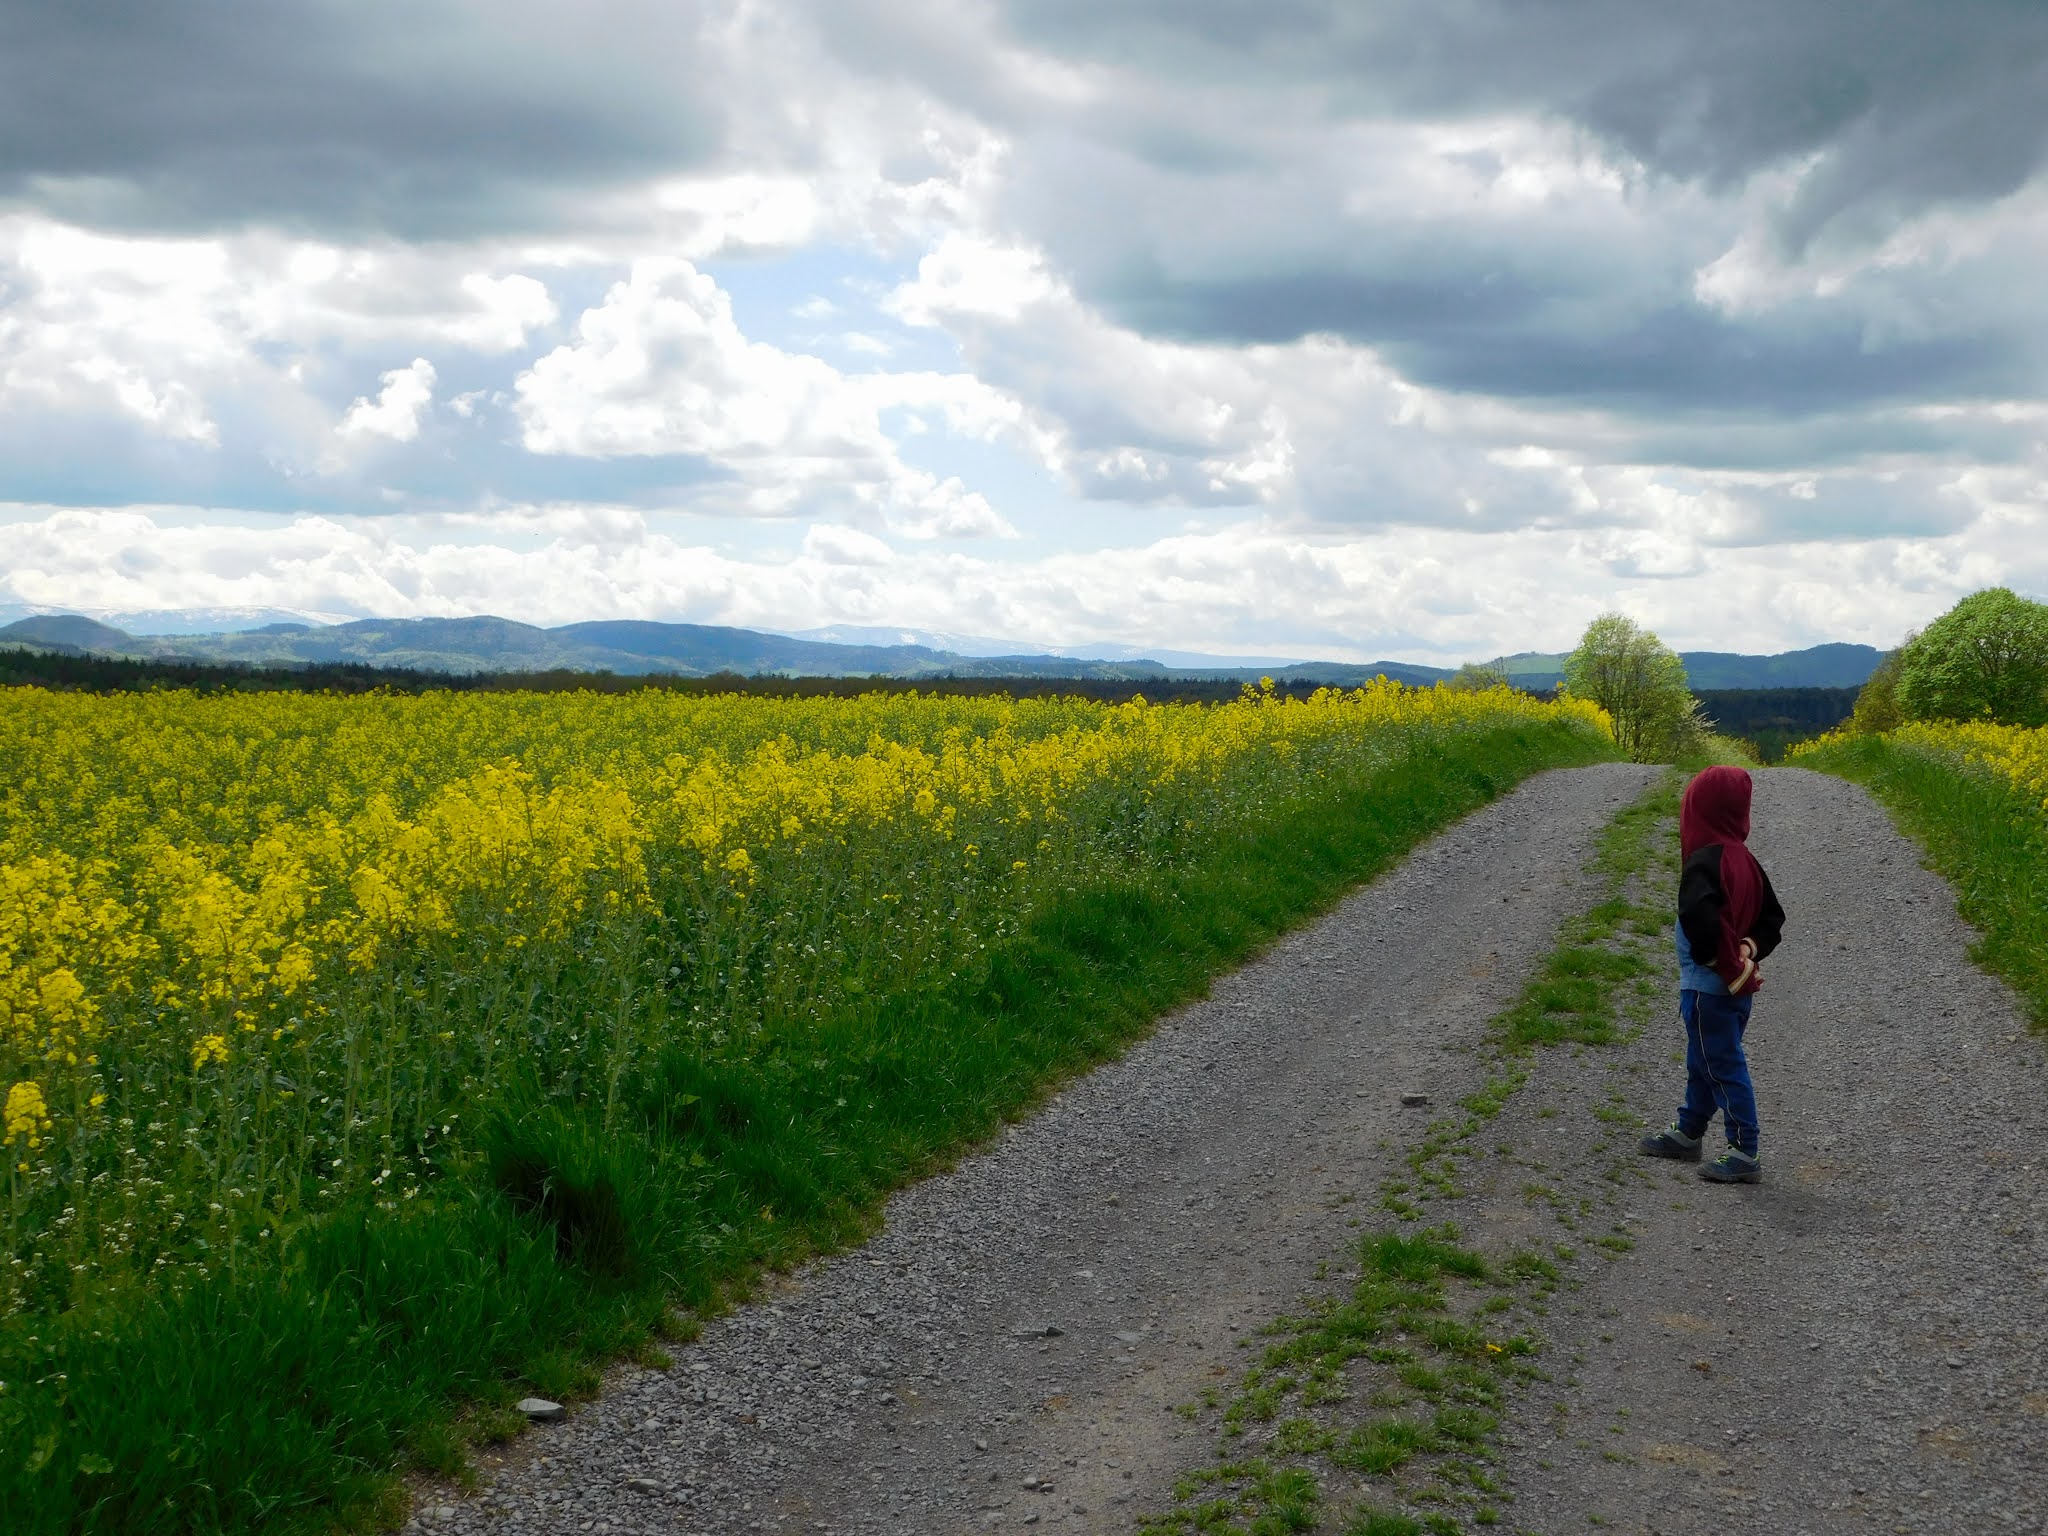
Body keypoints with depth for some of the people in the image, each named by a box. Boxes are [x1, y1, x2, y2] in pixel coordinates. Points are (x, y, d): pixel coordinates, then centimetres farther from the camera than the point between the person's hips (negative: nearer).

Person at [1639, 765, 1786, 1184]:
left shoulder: (1703, 861, -20)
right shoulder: (1745, 860, 7)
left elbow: (1699, 916, -36)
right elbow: (1773, 918, 12)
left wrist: (1716, 960, -23)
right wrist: (1749, 950, -1)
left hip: (1708, 987, -9)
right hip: (1739, 986, 9)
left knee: (1723, 1066, -1)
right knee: (1703, 1060, 21)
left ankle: (1745, 1154, 4)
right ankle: (1687, 1132, 36)